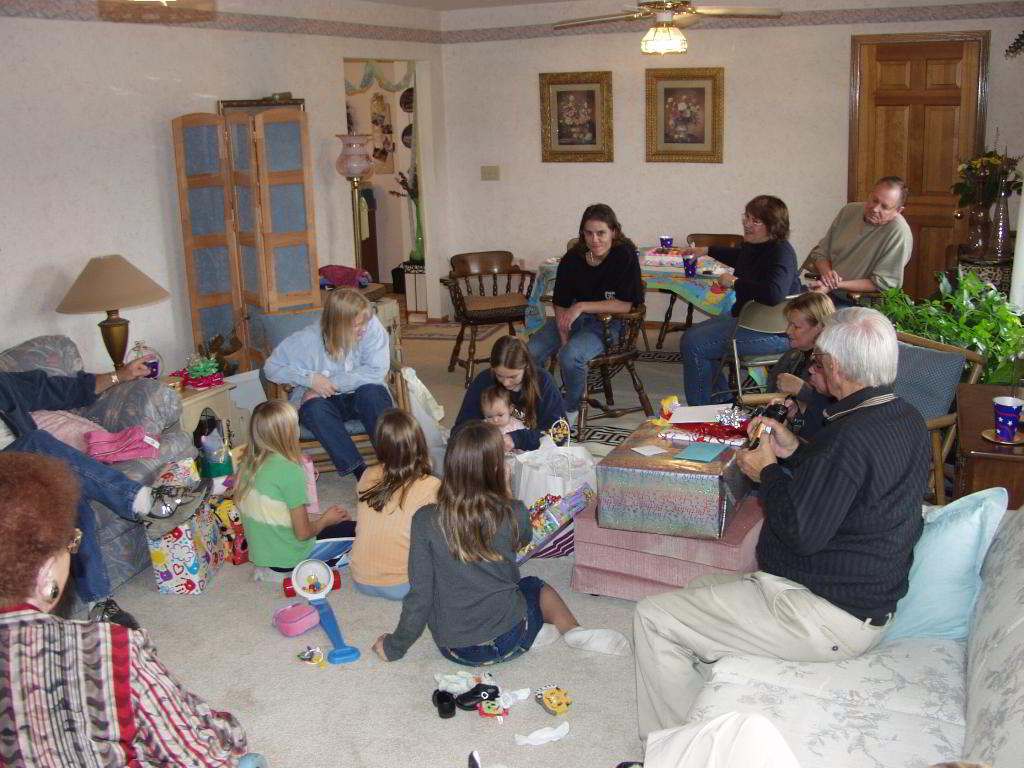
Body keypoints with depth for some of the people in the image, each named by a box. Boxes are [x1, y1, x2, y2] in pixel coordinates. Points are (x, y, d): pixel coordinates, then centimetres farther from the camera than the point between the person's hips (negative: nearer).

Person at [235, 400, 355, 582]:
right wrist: (325, 520, 1)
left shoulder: (248, 465, -3)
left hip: (259, 552, 7)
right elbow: (303, 533, -19)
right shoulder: (290, 471, -24)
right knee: (354, 529, 8)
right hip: (289, 557, -7)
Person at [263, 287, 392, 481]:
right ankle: (360, 472, -33)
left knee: (371, 392, -33)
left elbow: (377, 371, -21)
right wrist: (309, 378, -23)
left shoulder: (371, 326, -18)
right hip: (322, 400, 0)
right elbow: (271, 367, -8)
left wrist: (332, 383, -24)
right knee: (314, 408, -33)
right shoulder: (308, 338, -16)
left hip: (360, 398, 0)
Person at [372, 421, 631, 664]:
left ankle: (534, 632, 6)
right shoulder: (514, 514, -15)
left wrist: (394, 647, 0)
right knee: (535, 585, 32)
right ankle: (574, 631, 9)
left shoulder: (425, 521, -17)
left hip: (454, 648, 0)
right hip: (507, 640, 0)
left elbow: (420, 595, -13)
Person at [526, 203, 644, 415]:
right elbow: (560, 304, 2)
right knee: (531, 352, -15)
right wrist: (564, 339, -12)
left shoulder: (625, 256, -16)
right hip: (573, 318, 5)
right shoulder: (572, 258, -4)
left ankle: (570, 408, -4)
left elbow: (626, 304, -18)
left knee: (571, 356, -32)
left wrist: (582, 306, -22)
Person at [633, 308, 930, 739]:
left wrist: (768, 472, -11)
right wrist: (795, 453, 5)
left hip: (827, 619, -11)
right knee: (702, 588, 24)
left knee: (654, 618, -7)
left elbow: (801, 532, -26)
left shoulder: (851, 437, -28)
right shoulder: (907, 419, 4)